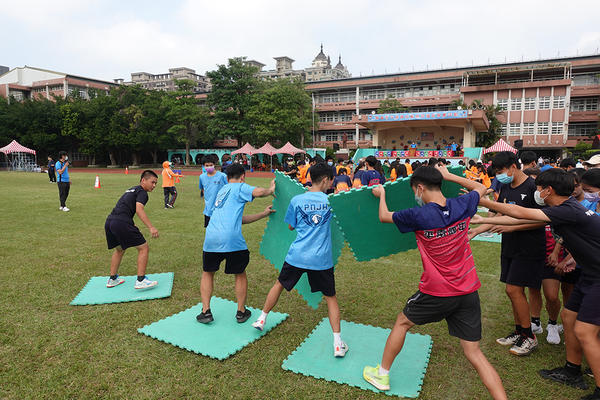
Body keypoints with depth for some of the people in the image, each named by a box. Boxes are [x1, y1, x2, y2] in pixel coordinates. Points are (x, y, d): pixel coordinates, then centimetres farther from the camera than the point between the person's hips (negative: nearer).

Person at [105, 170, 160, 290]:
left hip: (109, 222, 10)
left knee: (120, 249, 30)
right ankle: (141, 280, -1)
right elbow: (139, 210, -17)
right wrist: (151, 227, -23)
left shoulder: (131, 190, 28)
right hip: (121, 223, -10)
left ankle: (112, 279, 38)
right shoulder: (142, 192, -1)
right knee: (144, 248, 0)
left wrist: (131, 225, 39)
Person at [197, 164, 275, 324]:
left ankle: (206, 311, 20)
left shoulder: (222, 191, 27)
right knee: (240, 274, 15)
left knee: (207, 273, 23)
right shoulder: (239, 187, 5)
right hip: (232, 239, -6)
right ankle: (241, 312, 25)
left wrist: (263, 214, 27)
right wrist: (271, 190, 5)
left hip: (211, 238, 6)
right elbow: (258, 192, -17)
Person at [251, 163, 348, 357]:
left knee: (279, 284, 25)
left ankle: (262, 319, 39)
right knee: (331, 297, 14)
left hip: (297, 256, 1)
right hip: (322, 259, -1)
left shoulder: (297, 200, -3)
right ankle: (338, 343, 10)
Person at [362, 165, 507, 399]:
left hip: (436, 294, -4)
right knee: (474, 352, 13)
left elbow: (383, 217, 0)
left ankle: (382, 375, 36)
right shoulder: (462, 206, -6)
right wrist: (448, 175, 21)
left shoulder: (418, 215, -18)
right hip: (468, 292, 4)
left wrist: (381, 195, 19)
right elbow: (480, 188, 18)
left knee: (402, 322, 20)